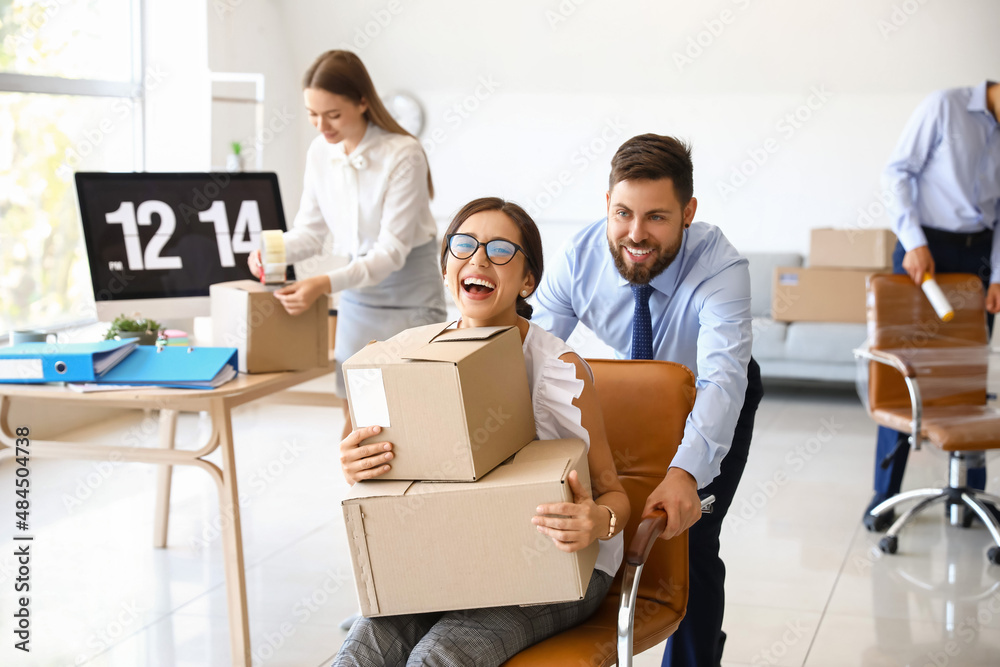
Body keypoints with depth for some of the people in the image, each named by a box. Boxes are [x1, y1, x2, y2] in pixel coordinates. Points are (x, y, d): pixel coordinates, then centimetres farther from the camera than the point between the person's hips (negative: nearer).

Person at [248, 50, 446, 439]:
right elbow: (311, 230, 6)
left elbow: (393, 250, -22)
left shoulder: (402, 154, -20)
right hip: (357, 293, 5)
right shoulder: (320, 152, -2)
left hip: (408, 293, -5)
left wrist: (326, 284, -34)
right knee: (354, 420, 5)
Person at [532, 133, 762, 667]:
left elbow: (722, 381, -50)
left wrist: (685, 472, -67)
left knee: (690, 542, -13)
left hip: (713, 403, -3)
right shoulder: (579, 260, -27)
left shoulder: (720, 269, -38)